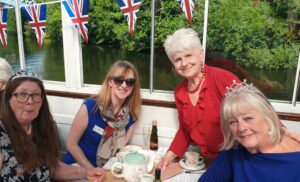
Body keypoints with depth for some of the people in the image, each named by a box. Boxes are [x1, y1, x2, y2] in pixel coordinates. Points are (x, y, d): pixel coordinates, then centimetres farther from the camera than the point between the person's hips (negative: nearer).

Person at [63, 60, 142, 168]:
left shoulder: (131, 115, -8)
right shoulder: (90, 107, -18)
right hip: (78, 165, -4)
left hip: (106, 167, 4)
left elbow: (121, 147, 3)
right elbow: (71, 144, -10)